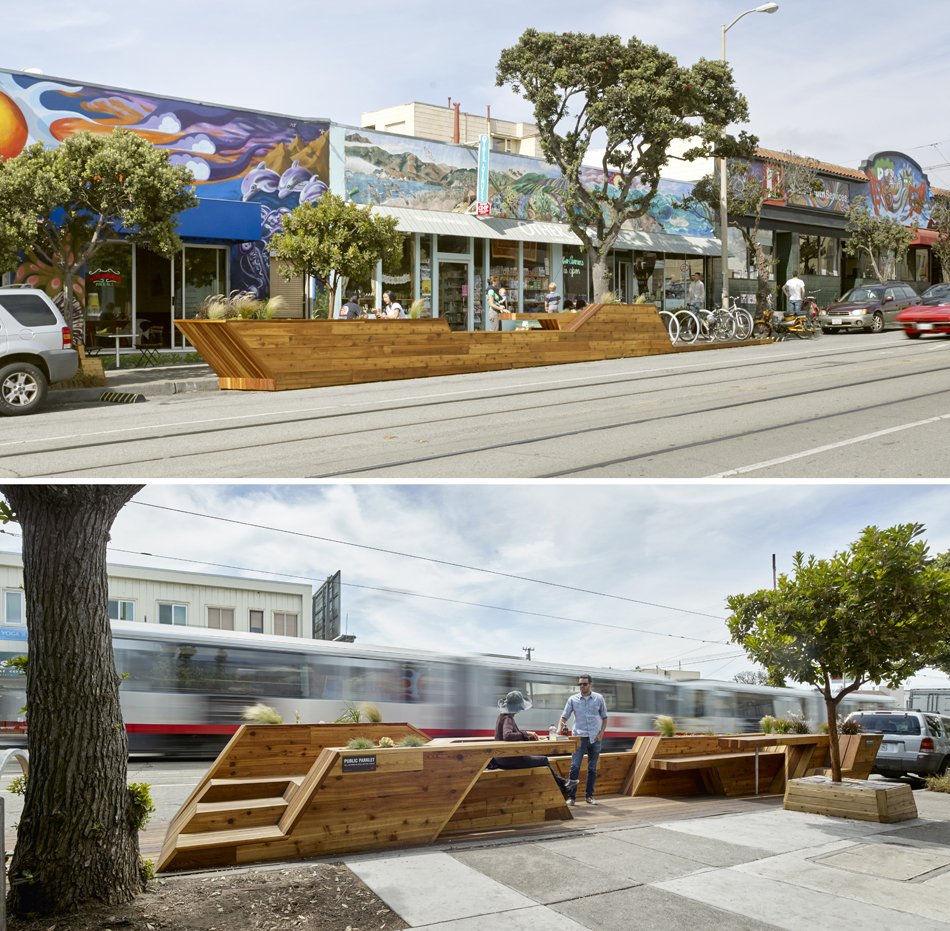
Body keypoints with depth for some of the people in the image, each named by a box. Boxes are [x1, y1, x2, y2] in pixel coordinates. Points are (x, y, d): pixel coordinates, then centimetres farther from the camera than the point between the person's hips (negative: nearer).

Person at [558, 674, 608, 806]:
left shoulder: (599, 698, 4)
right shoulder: (573, 699, 2)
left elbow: (604, 718, 9)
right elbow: (564, 717, -1)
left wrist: (601, 733, -4)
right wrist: (559, 730, -18)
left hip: (595, 738, 1)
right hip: (579, 737, -1)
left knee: (592, 768, 7)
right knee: (575, 766, -10)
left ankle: (589, 796, 16)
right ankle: (571, 797, -5)